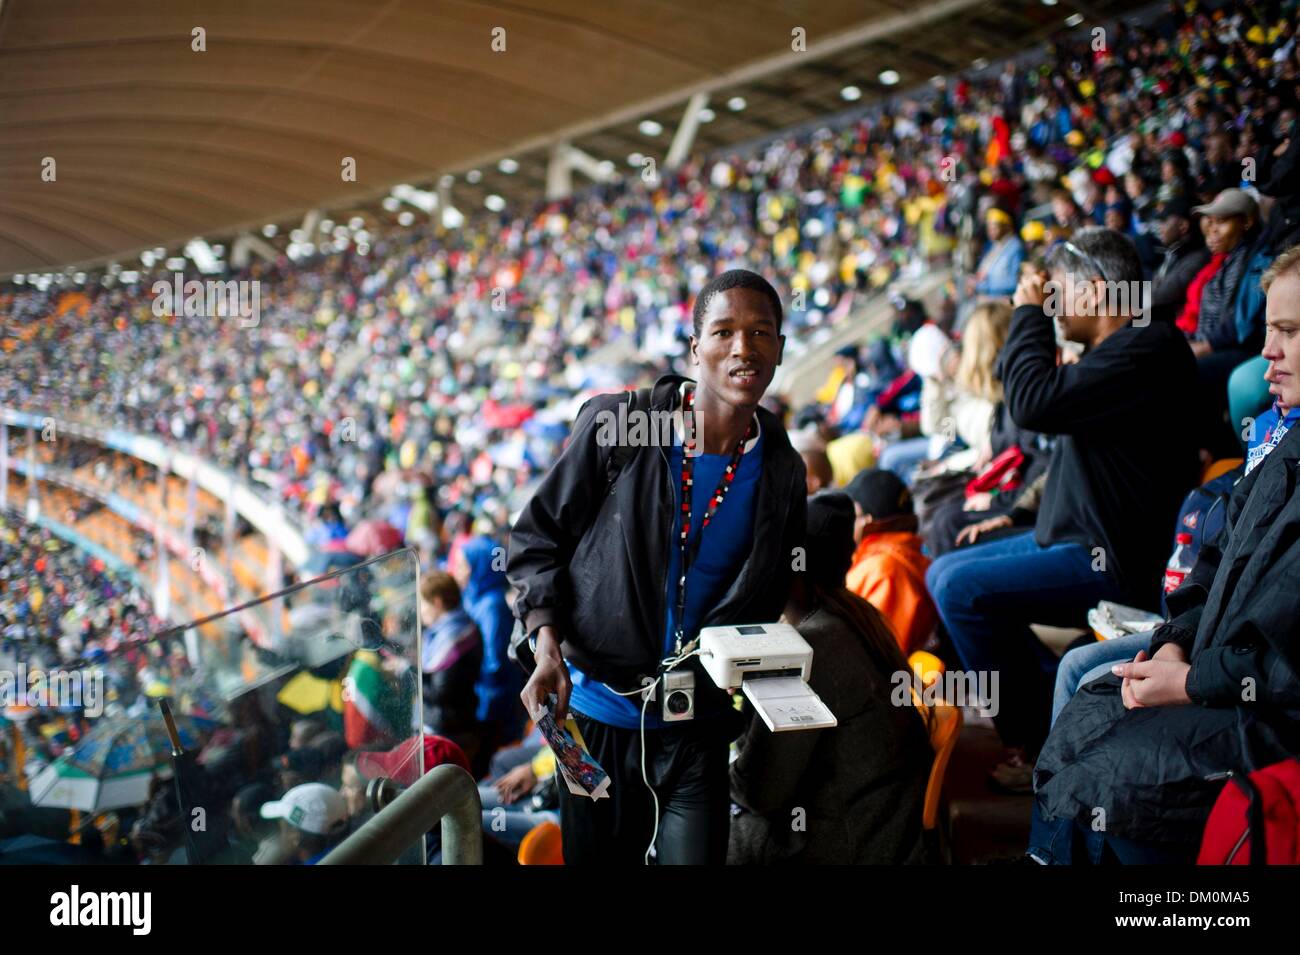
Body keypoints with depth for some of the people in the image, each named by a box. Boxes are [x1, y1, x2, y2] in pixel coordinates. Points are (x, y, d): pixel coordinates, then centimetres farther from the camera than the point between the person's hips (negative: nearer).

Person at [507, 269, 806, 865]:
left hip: (698, 728, 2)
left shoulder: (781, 474, -1)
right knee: (596, 858, 13)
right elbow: (538, 536, -3)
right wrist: (547, 648, -15)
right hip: (598, 709, -2)